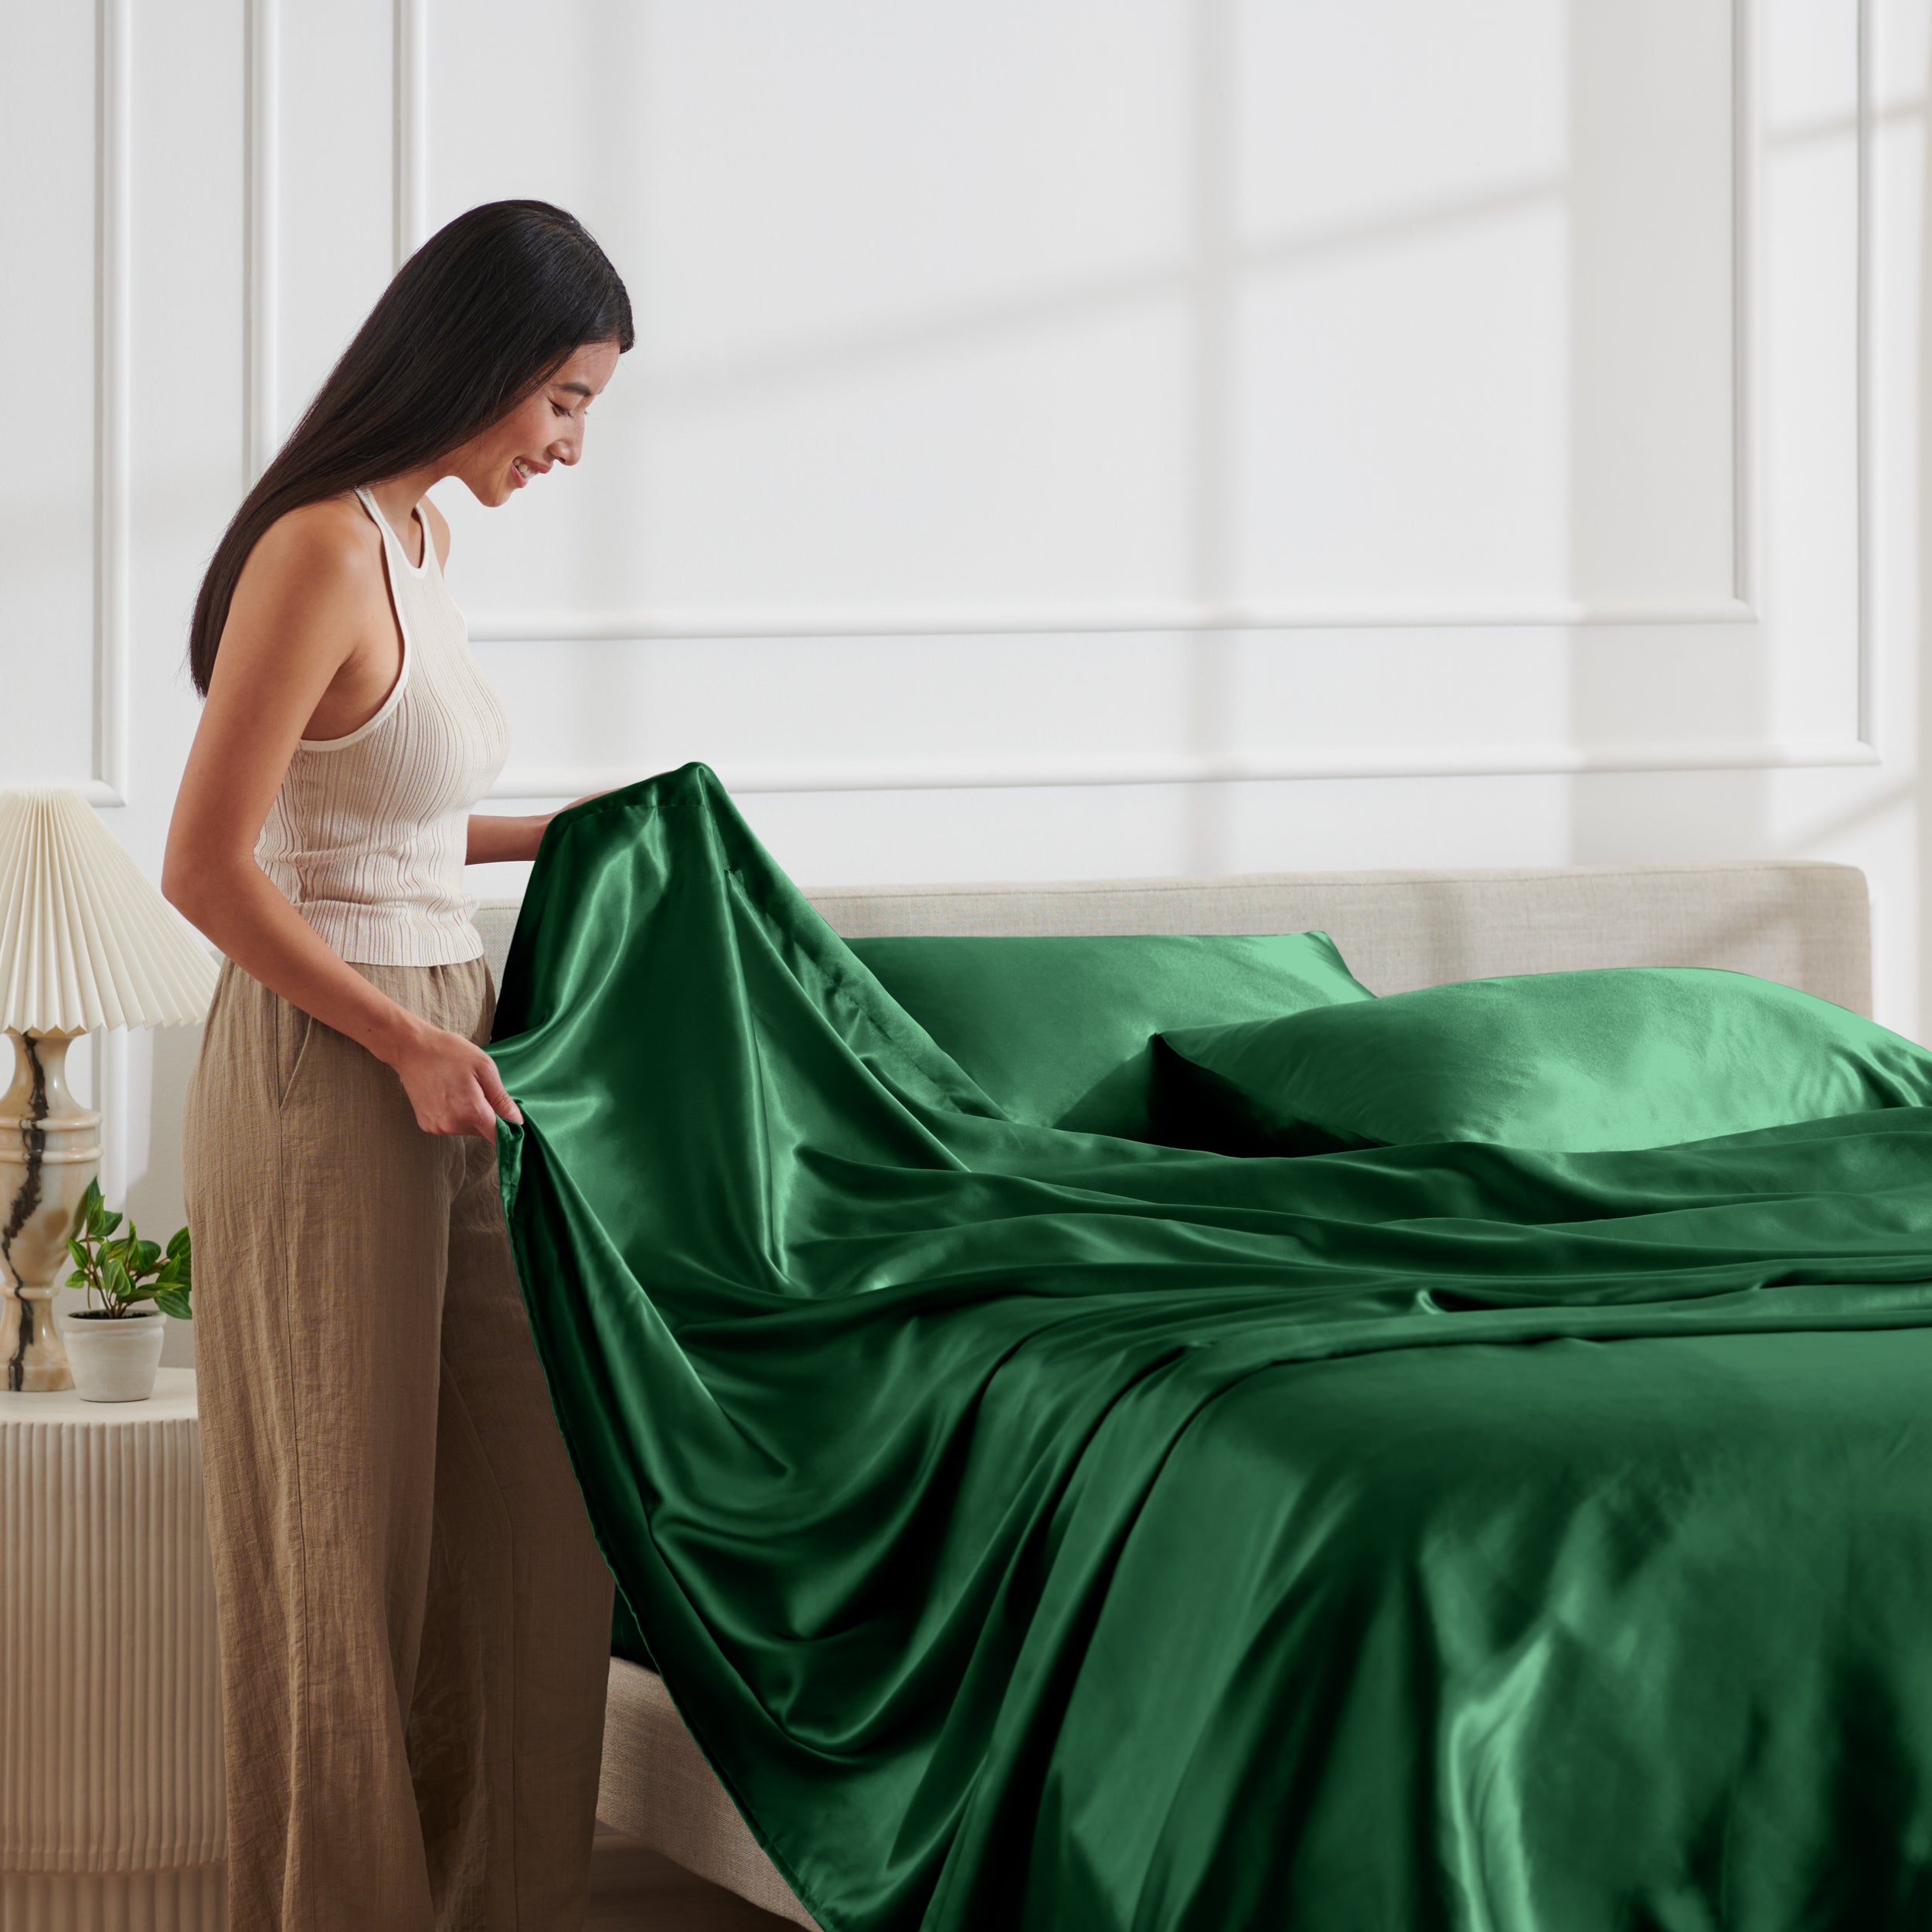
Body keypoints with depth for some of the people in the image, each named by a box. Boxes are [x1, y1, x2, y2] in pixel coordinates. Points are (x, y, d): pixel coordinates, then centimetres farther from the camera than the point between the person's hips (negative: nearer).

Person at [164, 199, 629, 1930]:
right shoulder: (320, 551, -18)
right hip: (325, 1075, -9)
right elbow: (209, 864, -20)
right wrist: (405, 1041, -18)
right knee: (348, 1531, 1)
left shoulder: (411, 540, 10)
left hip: (436, 1053, 9)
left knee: (533, 1496, 12)